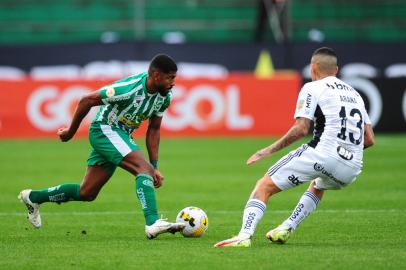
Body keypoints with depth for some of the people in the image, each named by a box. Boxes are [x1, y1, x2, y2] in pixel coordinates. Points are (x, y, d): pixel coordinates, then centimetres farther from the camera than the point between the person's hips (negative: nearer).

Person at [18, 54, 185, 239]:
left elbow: (153, 129, 8)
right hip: (104, 130, -8)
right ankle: (153, 224, -37)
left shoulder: (165, 96, -5)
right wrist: (71, 132, -6)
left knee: (87, 193, 12)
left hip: (122, 137, 8)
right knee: (144, 168, -28)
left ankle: (33, 197, 29)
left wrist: (155, 166, 1)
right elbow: (87, 100, -17)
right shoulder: (129, 88, -28)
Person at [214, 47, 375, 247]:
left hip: (322, 155, -7)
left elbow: (301, 129, -7)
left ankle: (244, 236, -20)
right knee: (317, 186, 40)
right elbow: (369, 139, 20)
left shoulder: (313, 88, 6)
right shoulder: (354, 93, 25)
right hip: (351, 169, 7)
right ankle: (286, 229, 28)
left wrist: (269, 150, -1)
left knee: (264, 186, 0)